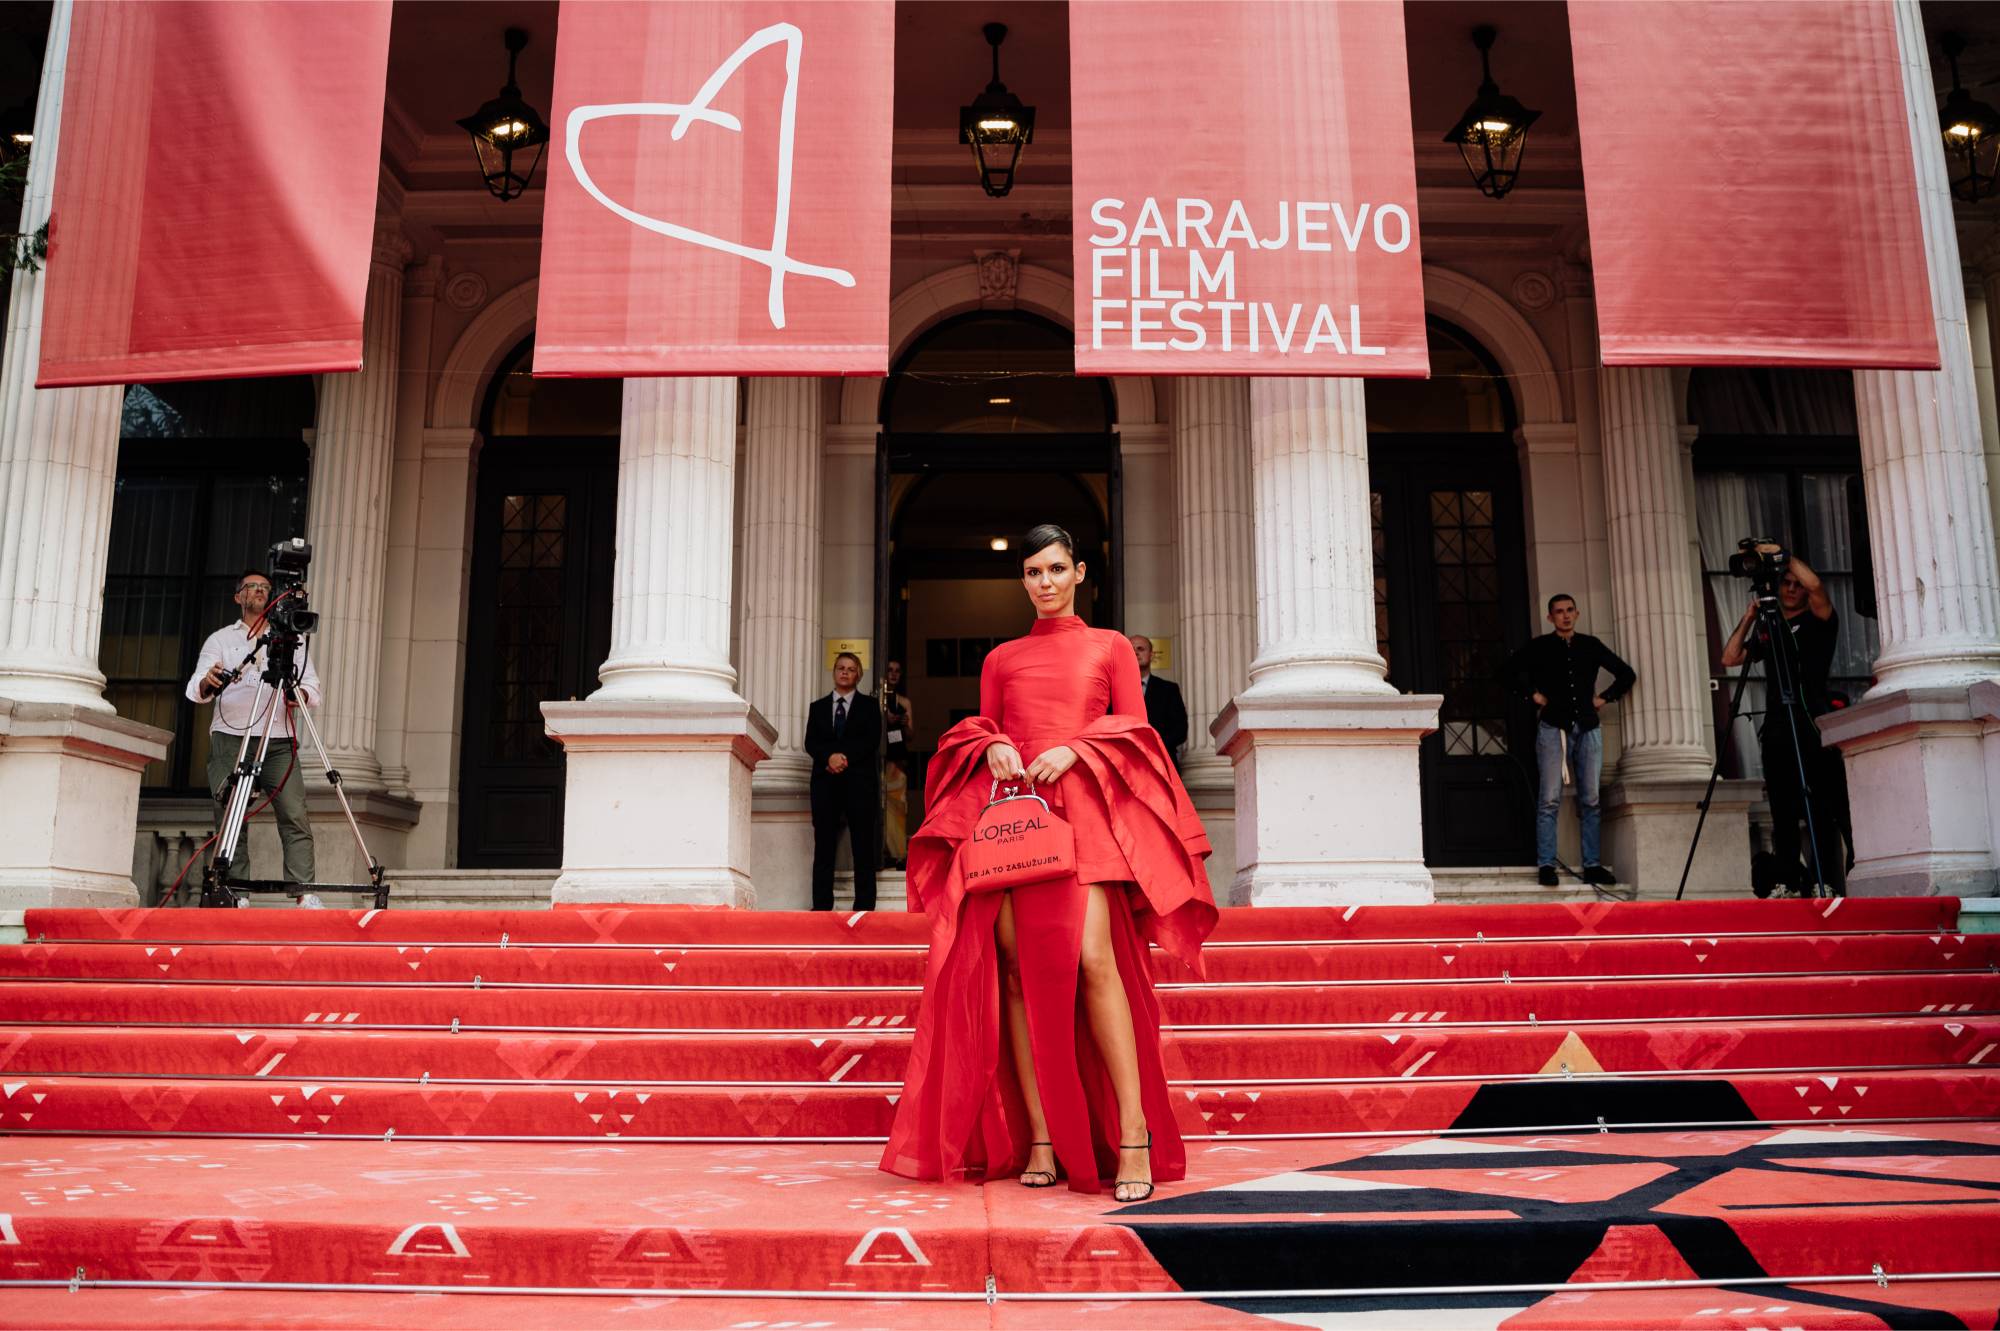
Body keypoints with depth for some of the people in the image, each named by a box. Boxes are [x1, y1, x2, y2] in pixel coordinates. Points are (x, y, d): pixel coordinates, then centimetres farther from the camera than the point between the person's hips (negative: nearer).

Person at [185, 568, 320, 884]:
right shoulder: (221, 639, 17)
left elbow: (314, 690, 11)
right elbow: (195, 689, 2)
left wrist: (299, 694, -14)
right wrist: (208, 681, -22)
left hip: (280, 743, 0)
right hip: (230, 739, 0)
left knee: (296, 819, -14)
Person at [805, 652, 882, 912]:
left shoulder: (869, 706, 11)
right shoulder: (818, 707, 17)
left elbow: (872, 741, -2)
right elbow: (810, 743, 5)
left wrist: (845, 757, -13)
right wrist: (830, 757, -14)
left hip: (859, 781, -2)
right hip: (826, 782, 2)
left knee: (863, 847, -4)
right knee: (823, 846, -1)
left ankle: (864, 907, -3)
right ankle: (821, 906, 0)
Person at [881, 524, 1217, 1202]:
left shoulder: (1111, 647, 16)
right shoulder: (1001, 658, 22)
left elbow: (1133, 732, 9)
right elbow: (981, 732, 20)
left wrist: (1075, 751, -8)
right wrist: (993, 749, -3)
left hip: (1084, 813, -2)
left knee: (1092, 958, -20)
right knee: (1018, 966, -8)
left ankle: (1133, 1134, -18)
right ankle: (1040, 1139, -5)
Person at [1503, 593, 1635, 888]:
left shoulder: (1590, 645, 13)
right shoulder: (1540, 646, 5)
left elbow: (1626, 674, 20)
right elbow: (1512, 669, -4)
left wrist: (1606, 697, 10)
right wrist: (1532, 694, -6)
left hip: (1587, 728, 3)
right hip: (1552, 727, -3)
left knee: (1590, 800, 3)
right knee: (1550, 799, -7)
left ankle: (1592, 866, 8)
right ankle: (1546, 866, -6)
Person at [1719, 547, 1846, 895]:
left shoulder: (1818, 622, 8)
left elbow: (1816, 584, -12)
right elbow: (1730, 658, 12)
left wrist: (1782, 553, -4)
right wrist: (1749, 617, 7)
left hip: (1816, 729, -4)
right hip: (1777, 732, 4)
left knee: (1824, 814, -8)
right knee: (1783, 816, 1)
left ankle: (1828, 885, -8)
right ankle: (1787, 884, 2)